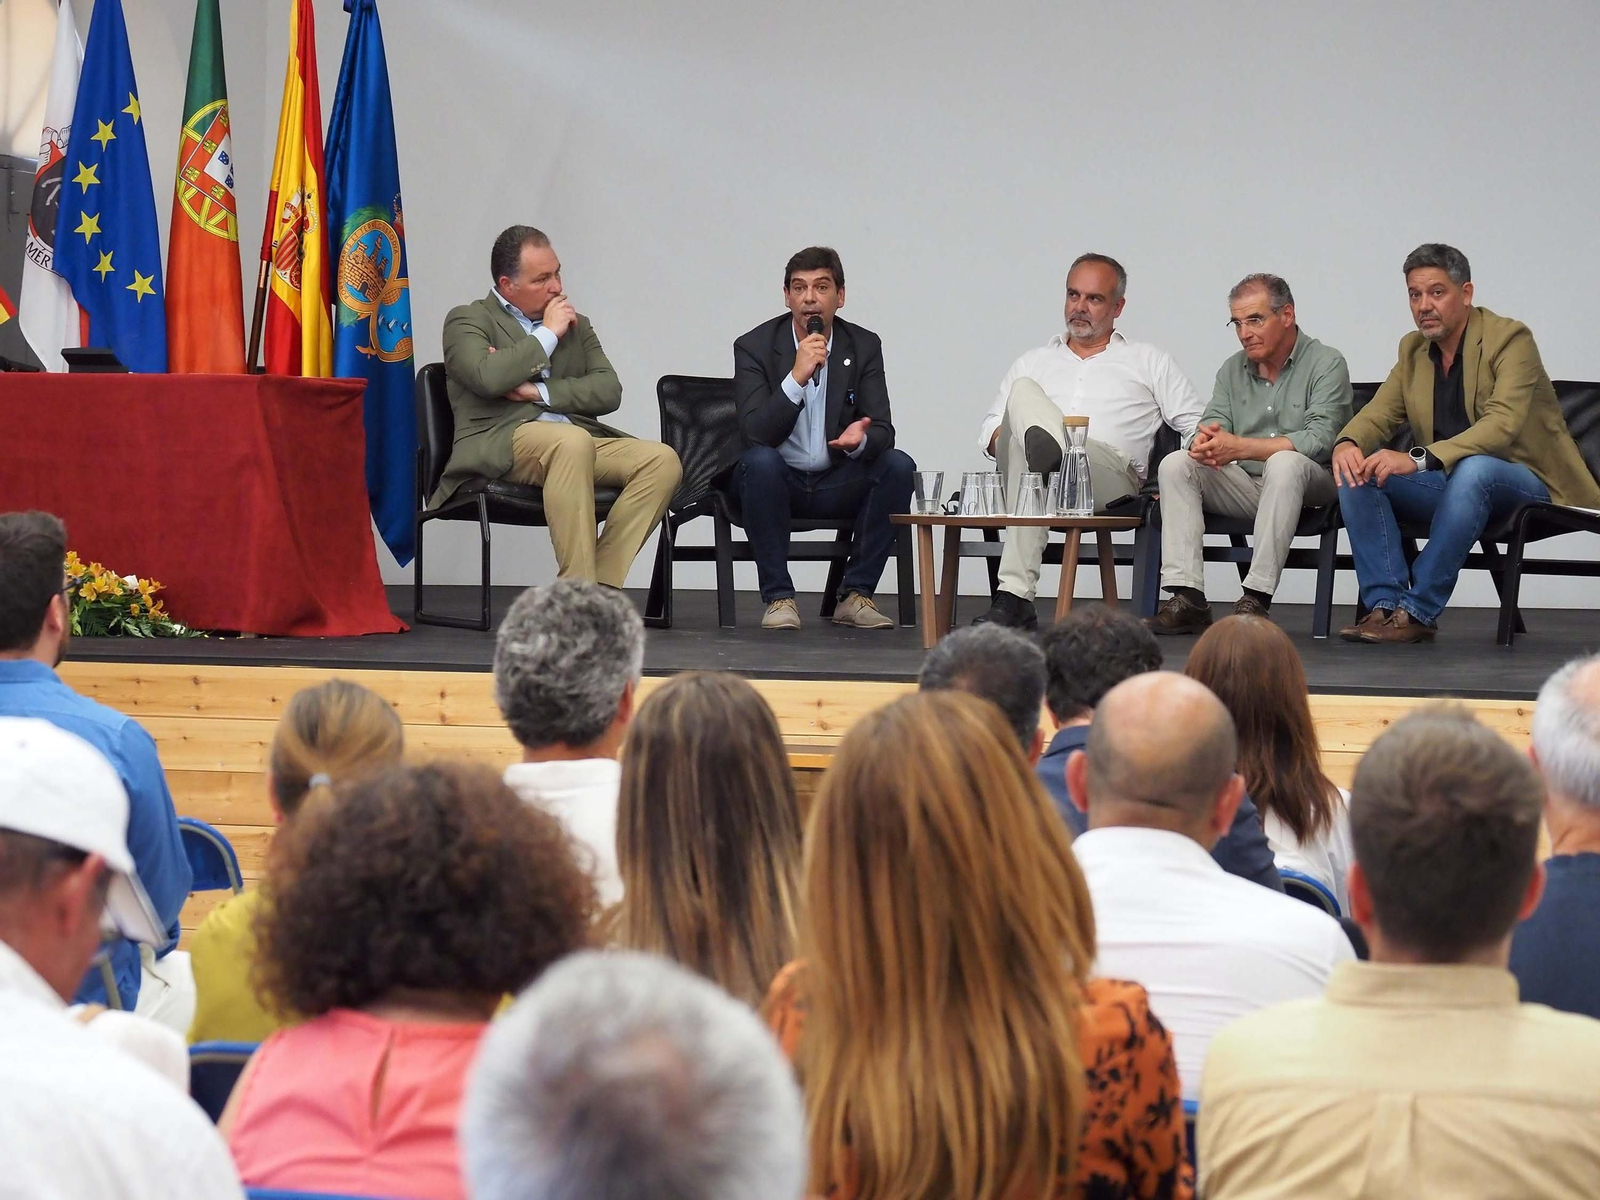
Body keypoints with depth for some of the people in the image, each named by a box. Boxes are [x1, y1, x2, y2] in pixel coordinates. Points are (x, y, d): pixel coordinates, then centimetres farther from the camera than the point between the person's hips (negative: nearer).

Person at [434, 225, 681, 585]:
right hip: (499, 444, -6)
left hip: (580, 441, 6)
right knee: (572, 441, -38)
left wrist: (537, 391, -5)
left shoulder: (576, 325, 25)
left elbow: (609, 391, 9)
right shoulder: (467, 321, 9)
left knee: (662, 460, -21)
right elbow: (487, 378, -13)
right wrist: (548, 334, -1)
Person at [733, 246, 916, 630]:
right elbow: (754, 434, -20)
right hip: (775, 482, -3)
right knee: (761, 461, -35)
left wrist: (860, 439, -31)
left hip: (837, 484, 3)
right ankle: (779, 597, -25)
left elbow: (883, 431, -6)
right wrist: (797, 377, -33)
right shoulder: (754, 346, -9)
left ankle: (855, 596, -15)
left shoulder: (864, 347, 0)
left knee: (898, 465, -23)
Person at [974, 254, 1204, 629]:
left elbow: (1197, 423, 17)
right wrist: (1004, 439, 1)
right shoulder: (1034, 363, 33)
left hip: (1113, 479, -2)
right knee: (1023, 392, -30)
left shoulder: (1148, 362, 25)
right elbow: (989, 429, 27)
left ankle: (1014, 596, -47)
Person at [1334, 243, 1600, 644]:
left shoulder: (1510, 339, -14)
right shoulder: (1413, 348, 9)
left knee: (1472, 469, -39)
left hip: (1522, 484, -6)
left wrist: (1419, 459, -38)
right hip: (1449, 484, 7)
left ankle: (1418, 611, -35)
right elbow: (1379, 413, 7)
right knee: (1357, 470, -15)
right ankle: (1385, 605, -22)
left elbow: (1502, 424, -27)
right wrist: (1347, 443, -19)